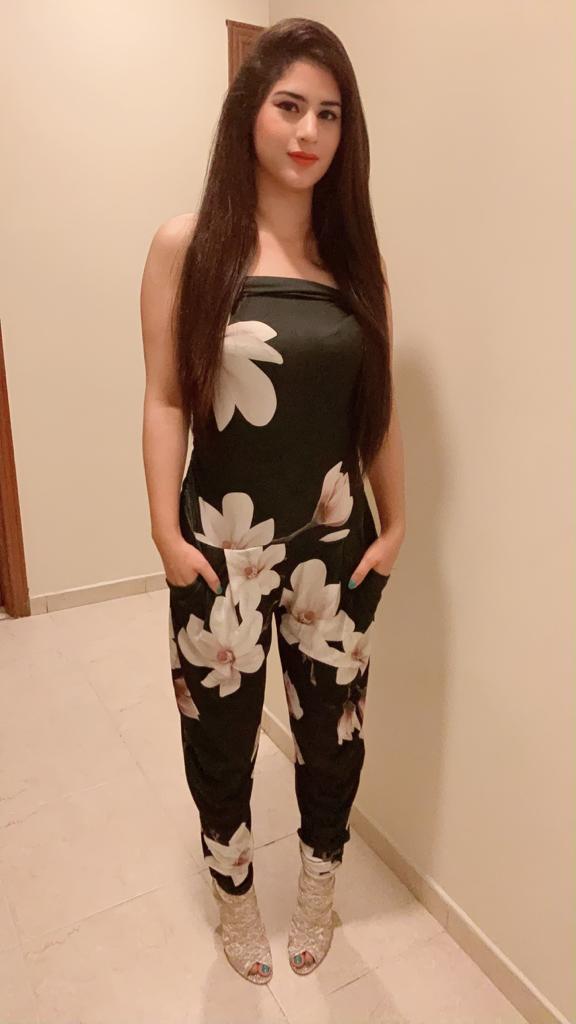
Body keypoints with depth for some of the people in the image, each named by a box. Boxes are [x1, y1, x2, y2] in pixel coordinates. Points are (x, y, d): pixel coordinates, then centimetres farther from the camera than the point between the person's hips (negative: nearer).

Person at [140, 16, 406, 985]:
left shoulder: (354, 253, 4)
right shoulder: (188, 244, -4)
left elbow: (378, 403, 6)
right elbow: (165, 399, -4)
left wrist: (395, 522, 6)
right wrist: (166, 530, -8)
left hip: (335, 538, 3)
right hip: (222, 541, -2)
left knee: (332, 729, 17)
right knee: (220, 734, 15)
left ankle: (317, 893, 48)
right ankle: (235, 899, 46)